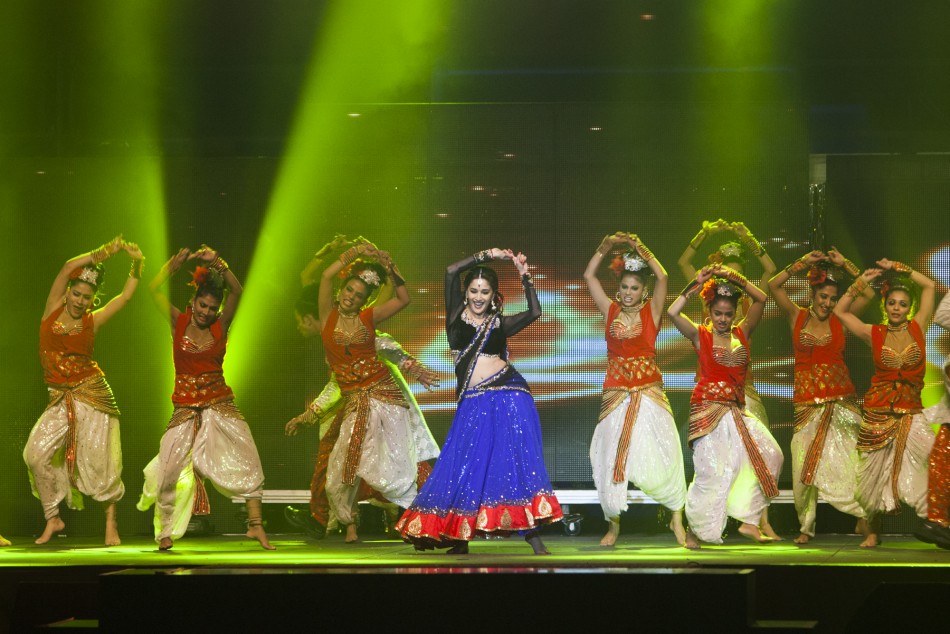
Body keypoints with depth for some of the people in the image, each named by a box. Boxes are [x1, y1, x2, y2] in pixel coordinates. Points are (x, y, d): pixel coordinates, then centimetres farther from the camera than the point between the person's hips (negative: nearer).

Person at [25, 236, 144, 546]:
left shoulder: (92, 320, 3)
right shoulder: (53, 309, 4)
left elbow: (126, 294, 5)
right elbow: (68, 267, -6)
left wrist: (137, 264, -6)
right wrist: (105, 252, -8)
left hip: (92, 393, -2)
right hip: (60, 399, 2)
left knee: (98, 460, -5)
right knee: (37, 453, -11)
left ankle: (111, 524, 9)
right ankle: (52, 519, 4)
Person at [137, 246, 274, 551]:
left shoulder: (220, 326, 1)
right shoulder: (179, 323, 1)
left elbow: (236, 290, -12)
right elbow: (154, 289, -6)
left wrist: (218, 263, -25)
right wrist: (175, 264, -19)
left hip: (220, 403, 0)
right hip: (185, 407, 0)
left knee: (246, 458, -12)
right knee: (170, 468, -4)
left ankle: (256, 524, -10)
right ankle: (165, 533, 11)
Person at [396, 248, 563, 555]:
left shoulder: (500, 323, 11)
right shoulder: (457, 315, 9)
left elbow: (534, 312, -1)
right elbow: (451, 272, -2)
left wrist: (524, 276, 1)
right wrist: (487, 255, 0)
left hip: (509, 393, 0)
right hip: (473, 402, 0)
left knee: (520, 460, -7)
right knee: (465, 464, 1)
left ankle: (532, 534, -8)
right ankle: (459, 538, 12)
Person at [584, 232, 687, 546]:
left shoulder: (651, 312, 0)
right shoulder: (611, 310, 6)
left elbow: (662, 278, -13)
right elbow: (589, 276, 4)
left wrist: (640, 249, -13)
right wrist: (605, 248, -5)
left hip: (649, 393, -2)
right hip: (616, 394, 2)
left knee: (663, 455, -4)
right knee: (611, 458, 4)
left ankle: (677, 520, 6)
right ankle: (613, 524, 16)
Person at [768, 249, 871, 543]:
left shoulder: (840, 319, 5)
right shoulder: (797, 316, 6)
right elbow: (774, 285, -4)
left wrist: (845, 264, 0)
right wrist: (803, 263, -5)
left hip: (840, 400, 0)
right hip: (807, 402, 0)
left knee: (846, 458, -10)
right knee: (804, 464, -1)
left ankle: (863, 515, -3)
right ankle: (806, 527, 9)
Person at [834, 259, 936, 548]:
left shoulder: (917, 328, 3)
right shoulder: (875, 334, 3)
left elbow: (929, 285, 6)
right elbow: (840, 311, 8)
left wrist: (900, 269, 5)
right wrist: (861, 283, 4)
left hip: (910, 412, 0)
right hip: (878, 412, 0)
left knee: (929, 459, -22)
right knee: (876, 474, 3)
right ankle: (873, 532, 18)